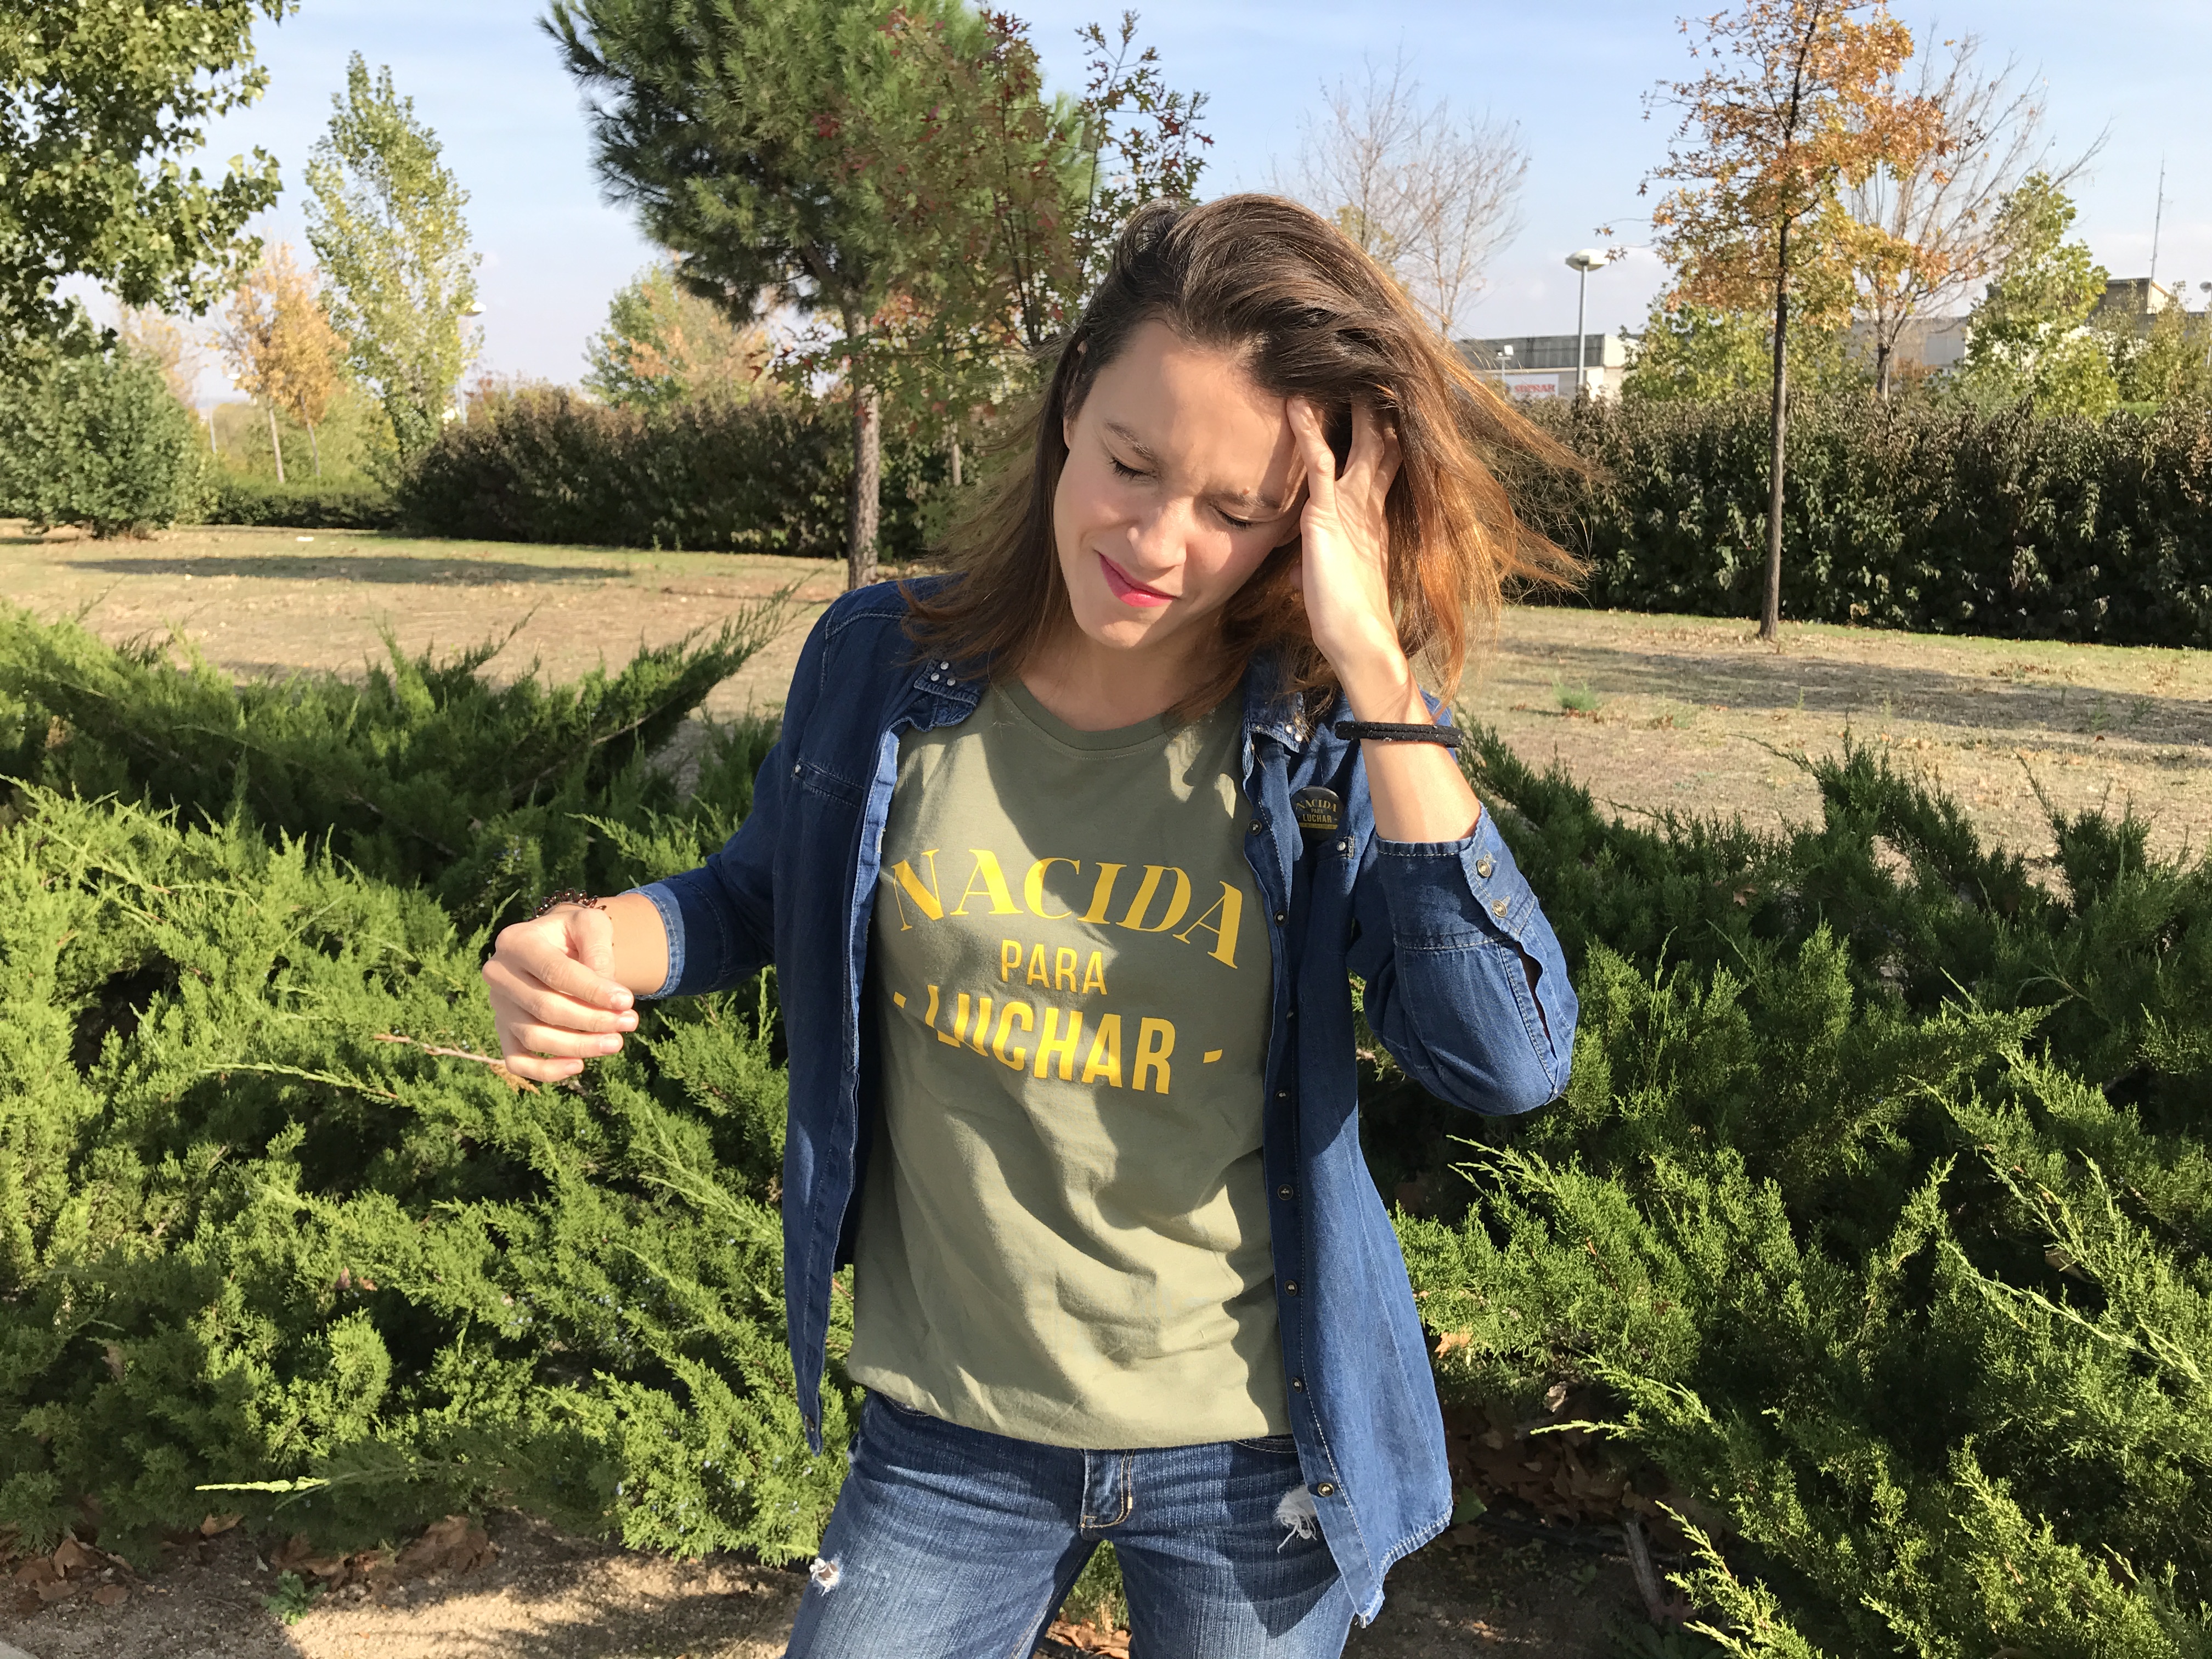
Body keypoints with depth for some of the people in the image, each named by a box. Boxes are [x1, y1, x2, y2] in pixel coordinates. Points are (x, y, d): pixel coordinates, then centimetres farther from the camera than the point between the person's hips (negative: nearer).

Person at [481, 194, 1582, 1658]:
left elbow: (1511, 1061, -27)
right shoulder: (886, 665, -10)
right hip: (952, 1431, 1)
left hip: (1251, 1446, 0)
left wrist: (1378, 679, -30)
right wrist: (604, 944, -12)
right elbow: (763, 894, 9)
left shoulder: (1327, 742, -14)